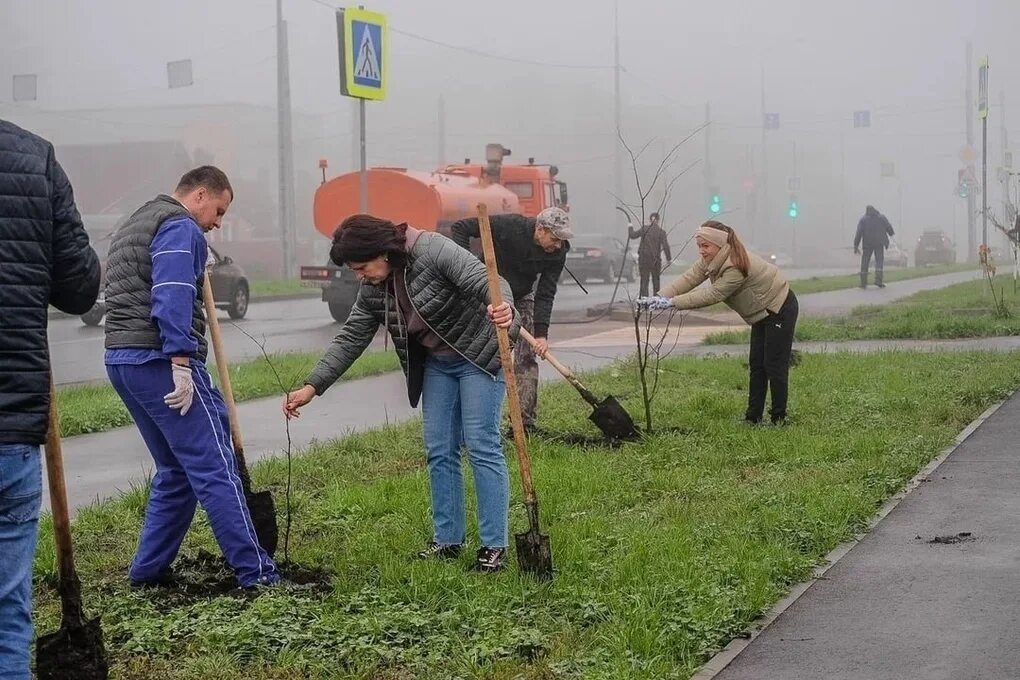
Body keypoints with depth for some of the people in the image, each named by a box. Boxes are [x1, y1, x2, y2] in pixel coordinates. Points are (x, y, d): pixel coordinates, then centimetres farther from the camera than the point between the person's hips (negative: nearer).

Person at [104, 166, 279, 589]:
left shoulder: (132, 227, 26)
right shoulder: (181, 228, -6)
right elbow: (173, 298, -19)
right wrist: (181, 365, -23)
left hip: (120, 360, 10)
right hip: (159, 360, -10)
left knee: (175, 471, 17)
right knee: (215, 469, -10)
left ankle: (148, 570, 17)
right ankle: (256, 574, -10)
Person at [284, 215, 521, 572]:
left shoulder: (432, 251, -25)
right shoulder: (373, 290, -4)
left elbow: (486, 280, -32)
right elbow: (350, 340, 0)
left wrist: (504, 310, -54)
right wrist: (312, 386, -8)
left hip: (479, 356, -7)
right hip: (436, 364, 7)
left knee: (482, 446, -9)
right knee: (439, 451, 5)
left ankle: (495, 546, -5)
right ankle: (448, 539, 14)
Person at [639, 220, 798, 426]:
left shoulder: (735, 266, -33)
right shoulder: (711, 260, -3)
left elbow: (712, 295, -34)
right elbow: (689, 279, -13)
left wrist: (673, 303, -36)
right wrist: (660, 297, -28)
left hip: (780, 310, -10)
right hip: (763, 312, 10)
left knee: (774, 366, -7)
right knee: (756, 364, 11)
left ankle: (779, 418, 2)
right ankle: (753, 416, 15)